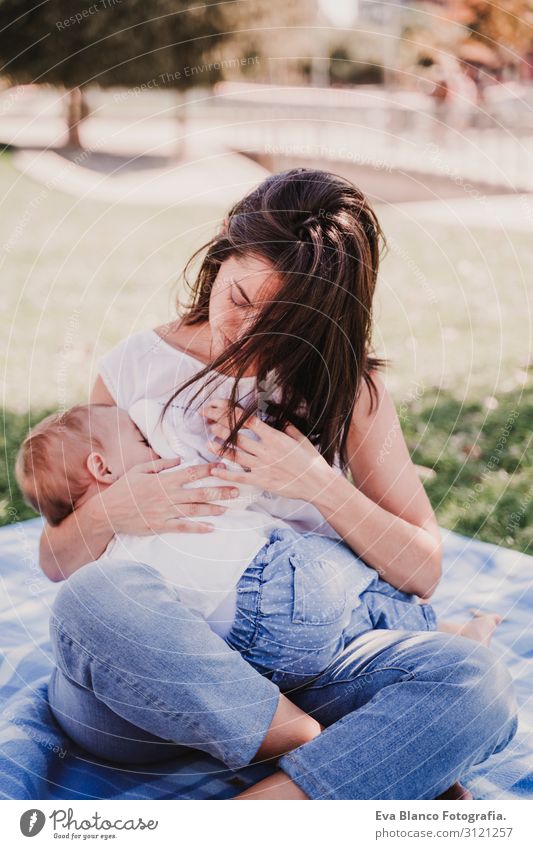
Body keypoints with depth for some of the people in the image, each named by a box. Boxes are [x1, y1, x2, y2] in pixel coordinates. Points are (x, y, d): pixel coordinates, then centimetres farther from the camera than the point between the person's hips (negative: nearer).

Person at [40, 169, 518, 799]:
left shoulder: (346, 389, 7)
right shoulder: (135, 368, 5)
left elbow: (423, 572, 4)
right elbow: (55, 562, 9)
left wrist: (319, 483, -12)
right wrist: (107, 514, -14)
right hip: (149, 670, 0)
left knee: (476, 683, -26)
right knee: (97, 598, -36)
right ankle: (336, 757, -21)